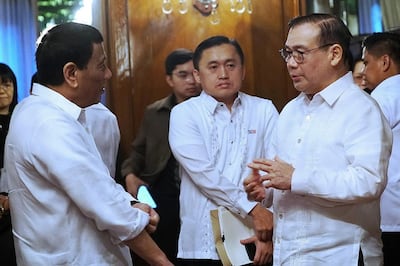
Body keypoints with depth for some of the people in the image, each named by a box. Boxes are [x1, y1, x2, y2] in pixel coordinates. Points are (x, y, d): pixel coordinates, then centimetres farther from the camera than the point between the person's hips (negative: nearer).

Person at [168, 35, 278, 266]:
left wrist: (269, 231, -13)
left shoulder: (264, 111, 4)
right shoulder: (184, 114, -1)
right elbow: (204, 173, -12)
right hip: (204, 245, -1)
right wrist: (253, 208, -17)